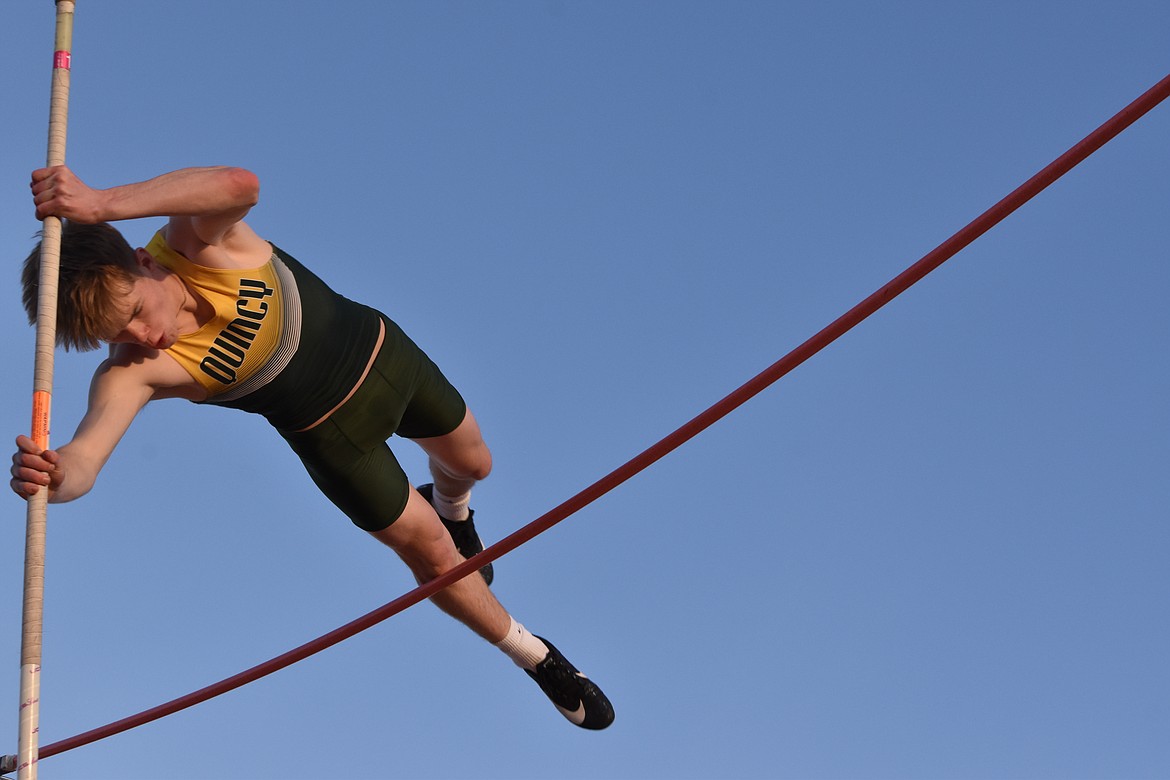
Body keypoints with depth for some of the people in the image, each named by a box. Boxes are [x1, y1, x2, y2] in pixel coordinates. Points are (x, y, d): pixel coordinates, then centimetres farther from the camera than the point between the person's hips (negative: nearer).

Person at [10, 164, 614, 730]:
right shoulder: (129, 374, -33)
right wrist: (47, 476, -75)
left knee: (471, 464, 25)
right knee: (430, 552, 8)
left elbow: (240, 185, -59)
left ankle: (452, 510, 66)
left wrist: (104, 202, -69)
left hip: (383, 354, 1)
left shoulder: (193, 238, -34)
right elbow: (83, 459, -51)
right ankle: (536, 657, 36)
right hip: (331, 433, -1)